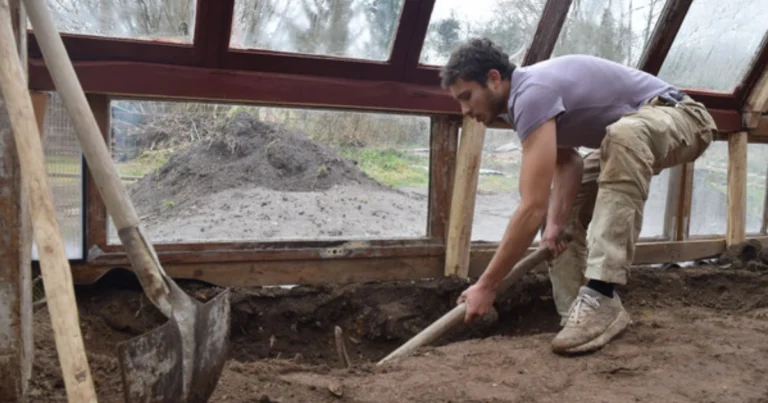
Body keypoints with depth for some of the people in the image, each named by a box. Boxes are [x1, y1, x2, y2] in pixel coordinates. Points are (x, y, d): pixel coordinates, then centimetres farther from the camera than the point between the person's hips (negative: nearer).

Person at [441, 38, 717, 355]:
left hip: (681, 118, -10)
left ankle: (600, 299, -41)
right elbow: (567, 163, -4)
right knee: (554, 203, 6)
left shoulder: (532, 94, -30)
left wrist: (486, 286, -30)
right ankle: (579, 311, -4)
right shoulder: (524, 95, 1)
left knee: (623, 135, -42)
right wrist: (555, 222, -22)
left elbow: (532, 207, -35)